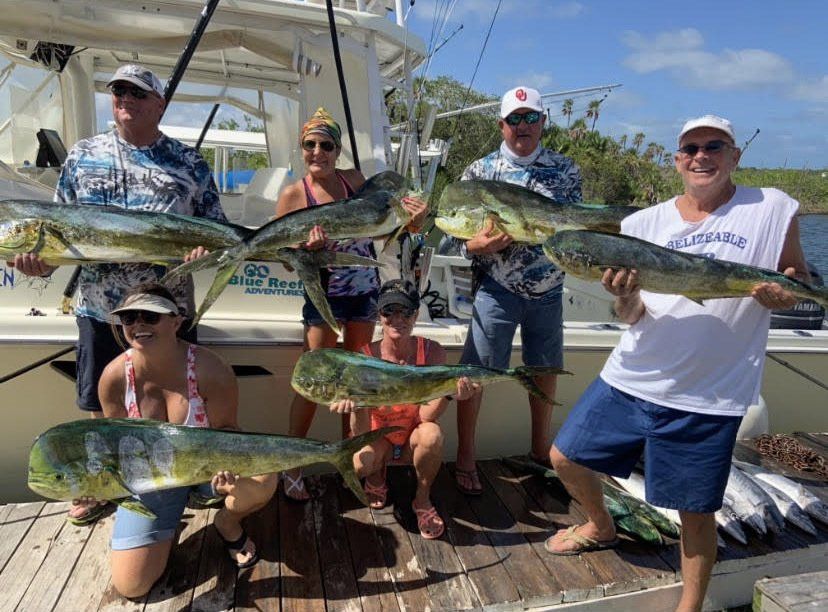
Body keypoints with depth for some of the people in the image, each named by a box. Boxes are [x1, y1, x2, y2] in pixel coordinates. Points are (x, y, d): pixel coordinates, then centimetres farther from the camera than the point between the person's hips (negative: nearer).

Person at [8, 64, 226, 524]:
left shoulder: (189, 163, 1)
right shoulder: (82, 155, 6)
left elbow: (215, 226, 3)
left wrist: (205, 247, -19)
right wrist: (40, 261, -10)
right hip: (99, 309, 2)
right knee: (100, 405, 15)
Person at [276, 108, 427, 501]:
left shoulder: (354, 179, 2)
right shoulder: (292, 195, -8)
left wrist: (411, 222, -12)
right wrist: (307, 248, -28)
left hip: (365, 290, 4)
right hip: (324, 295, -4)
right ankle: (290, 465, 16)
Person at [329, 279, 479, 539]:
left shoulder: (432, 352, -19)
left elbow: (425, 416, -24)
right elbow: (361, 434, -23)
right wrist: (355, 403, -45)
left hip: (413, 440, 1)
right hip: (377, 439, 0)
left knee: (432, 434, -34)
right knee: (360, 463, -33)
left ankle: (422, 499, -4)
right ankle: (377, 476, 7)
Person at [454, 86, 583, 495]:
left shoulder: (565, 170, 6)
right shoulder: (480, 171, -1)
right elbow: (466, 241, -4)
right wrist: (486, 242, -26)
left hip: (549, 291, 4)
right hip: (497, 290, -3)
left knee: (545, 371, 15)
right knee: (474, 372, -3)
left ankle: (541, 450, 36)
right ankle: (465, 458, 14)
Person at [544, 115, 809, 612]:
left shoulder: (773, 210, -1)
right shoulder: (645, 223, 3)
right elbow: (631, 317, 2)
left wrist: (783, 293, -17)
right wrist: (625, 297, -22)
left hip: (709, 398, -3)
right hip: (630, 380, 3)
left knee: (696, 512, 8)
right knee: (565, 458, 12)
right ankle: (602, 527, 43)